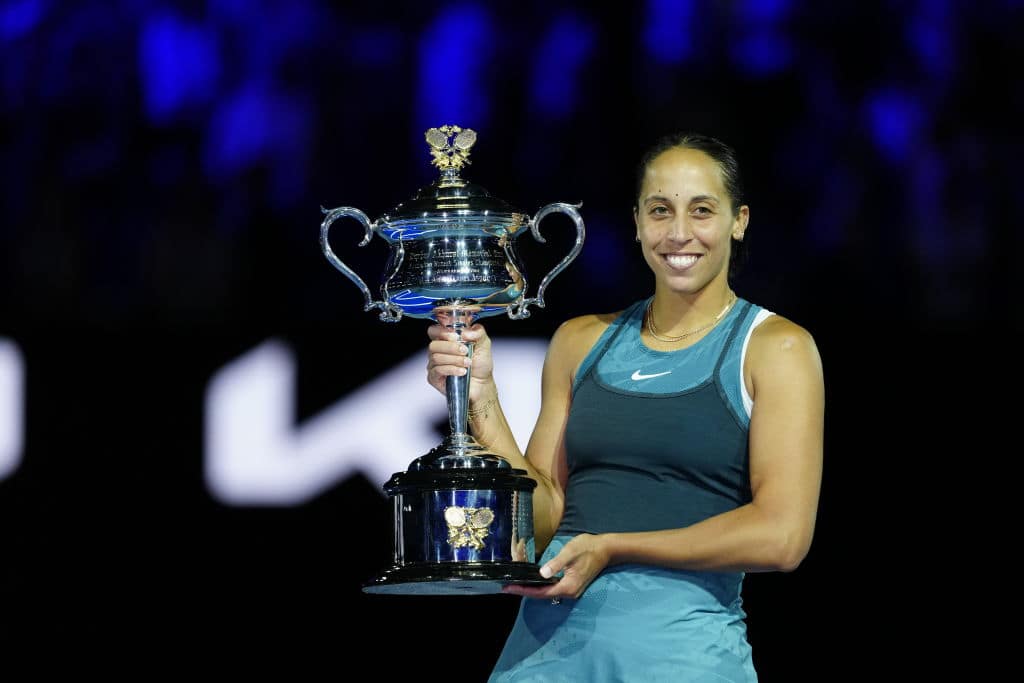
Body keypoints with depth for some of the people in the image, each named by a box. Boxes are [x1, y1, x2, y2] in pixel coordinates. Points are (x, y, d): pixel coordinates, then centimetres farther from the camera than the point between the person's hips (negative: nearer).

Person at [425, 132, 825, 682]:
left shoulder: (776, 347, -1)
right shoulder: (581, 342, 11)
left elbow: (781, 537, -11)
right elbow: (544, 520, 9)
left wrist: (609, 548, -12)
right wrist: (481, 399, -3)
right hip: (549, 635, 4)